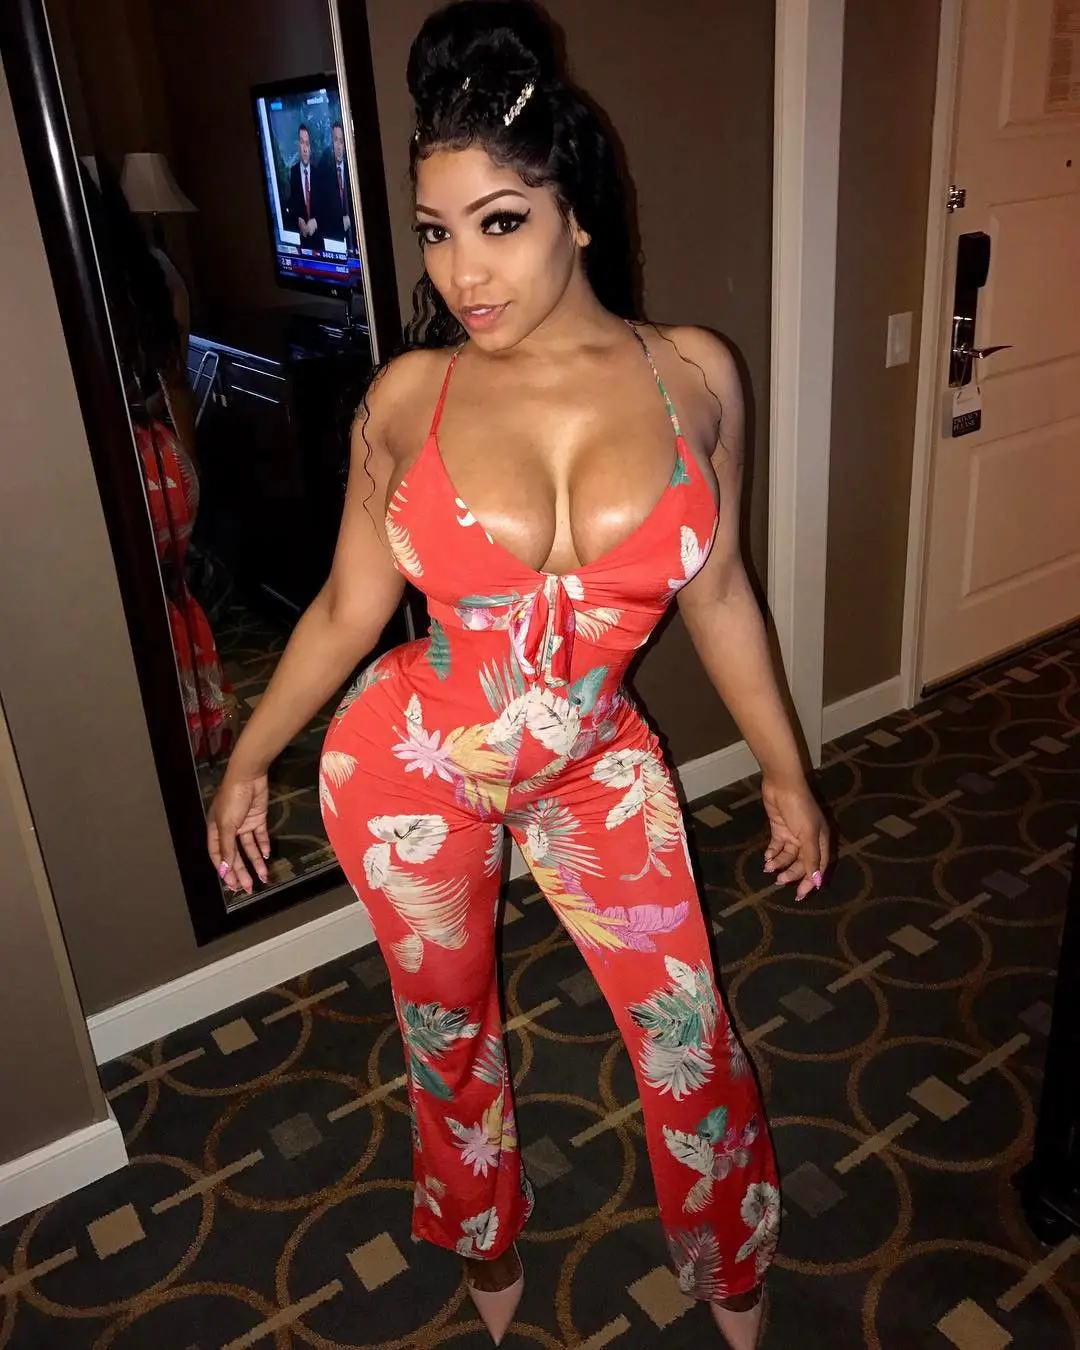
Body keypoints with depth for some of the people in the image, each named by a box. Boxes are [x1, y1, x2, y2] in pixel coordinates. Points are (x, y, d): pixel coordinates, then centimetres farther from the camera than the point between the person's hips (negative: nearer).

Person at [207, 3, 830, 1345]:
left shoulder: (692, 374, -10)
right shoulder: (408, 398, -12)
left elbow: (716, 594, 0)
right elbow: (349, 606, -1)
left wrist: (785, 772, 6)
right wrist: (247, 761, 7)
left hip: (595, 769, 1)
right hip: (408, 766, 0)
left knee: (691, 1037, 11)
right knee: (448, 1032, 20)